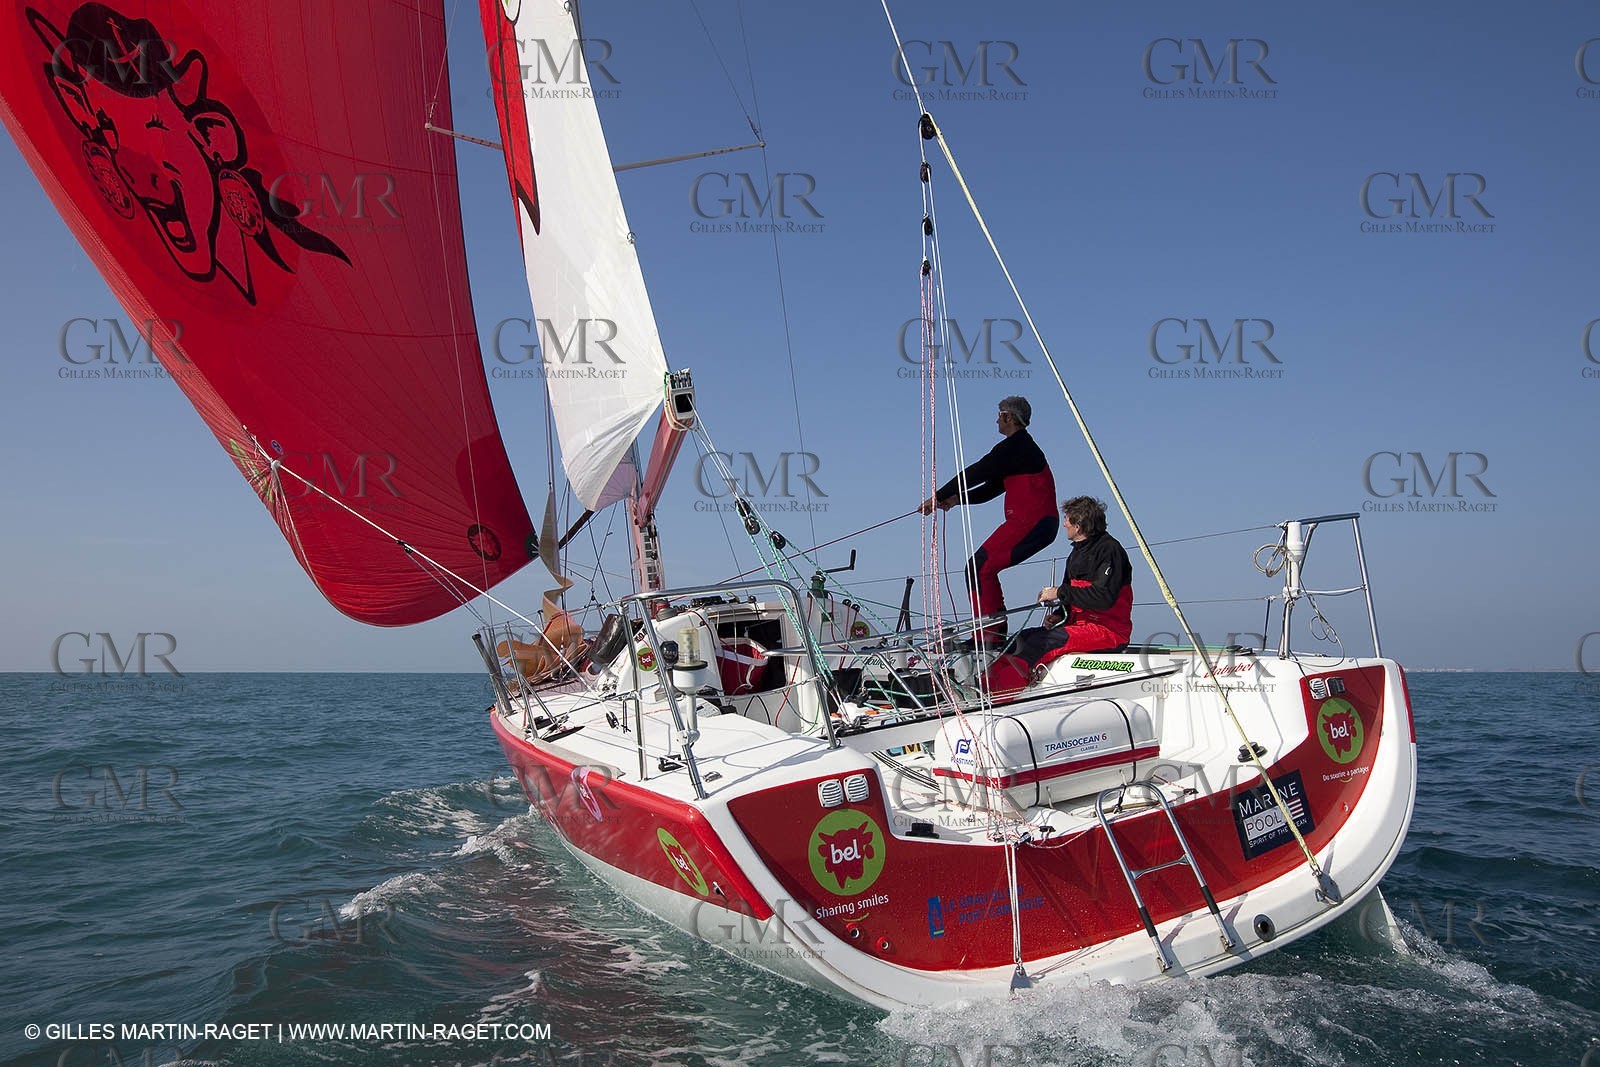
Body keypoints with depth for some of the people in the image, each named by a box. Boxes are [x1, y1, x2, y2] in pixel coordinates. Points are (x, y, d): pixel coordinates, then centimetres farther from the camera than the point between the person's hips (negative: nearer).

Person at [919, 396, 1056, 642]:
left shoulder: (1015, 446, -7)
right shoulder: (1024, 447, 26)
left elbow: (977, 472, -10)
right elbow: (994, 487, 24)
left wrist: (938, 497, -5)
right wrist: (958, 498, 12)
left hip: (1029, 522, -10)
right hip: (1040, 524, 10)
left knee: (979, 567, -13)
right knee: (985, 568, 11)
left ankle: (988, 635, -18)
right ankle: (996, 632, 11)